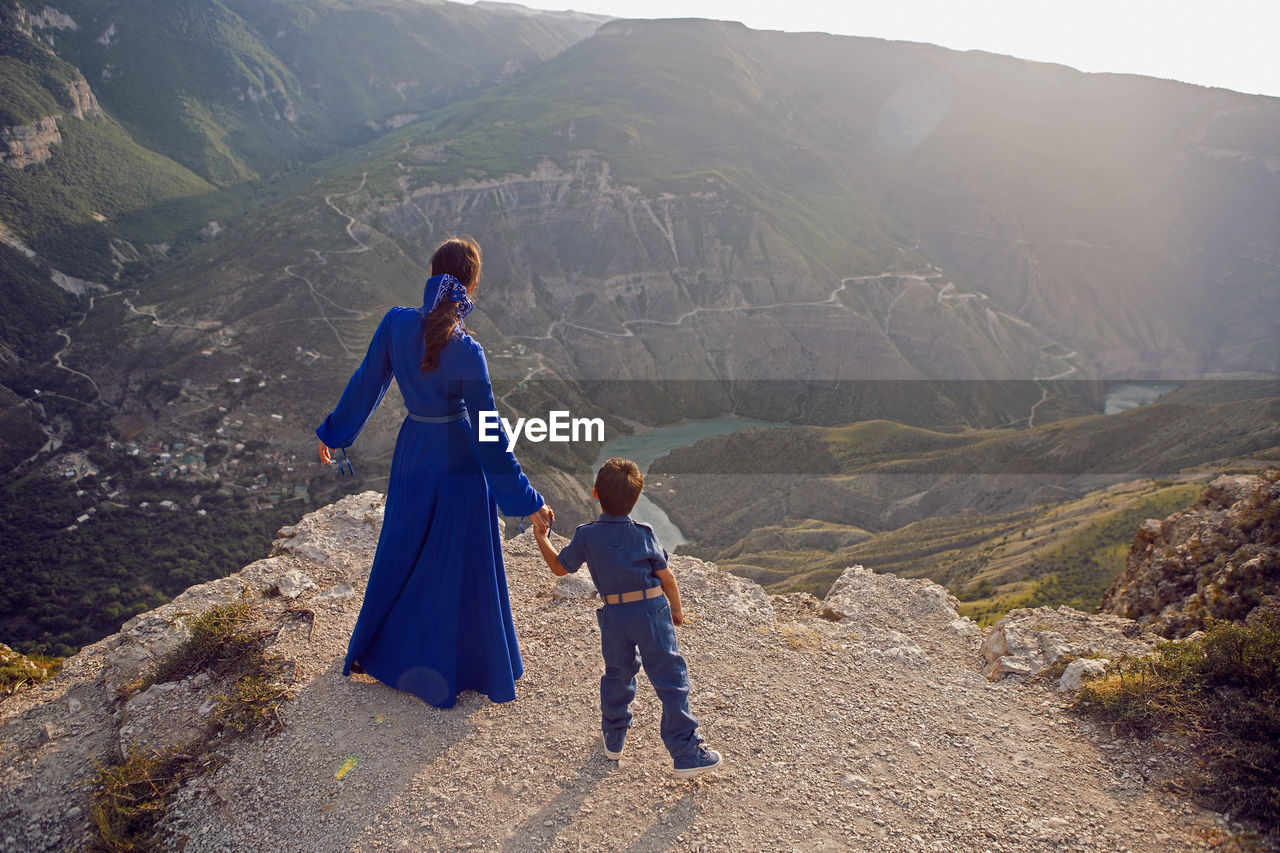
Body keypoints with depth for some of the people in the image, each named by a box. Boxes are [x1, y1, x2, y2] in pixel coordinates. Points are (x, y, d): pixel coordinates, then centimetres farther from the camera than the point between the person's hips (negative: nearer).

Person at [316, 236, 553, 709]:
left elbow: (366, 383, 0)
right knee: (458, 563, 12)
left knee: (403, 550, 25)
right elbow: (488, 434, -22)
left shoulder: (395, 323, -13)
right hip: (459, 459, -5)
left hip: (412, 452, 5)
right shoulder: (467, 351, -25)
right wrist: (527, 500, -15)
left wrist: (333, 433, 17)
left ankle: (379, 649, 45)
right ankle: (457, 667, 30)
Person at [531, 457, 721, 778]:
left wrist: (541, 537, 18)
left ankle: (614, 737, 39)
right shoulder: (643, 534, -7)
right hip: (652, 611, -2)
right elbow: (666, 577, -2)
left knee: (617, 674, 23)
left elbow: (559, 567, 6)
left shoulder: (586, 536, -6)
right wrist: (676, 608, 14)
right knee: (670, 679, 4)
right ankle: (685, 753, 7)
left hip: (614, 617, 2)